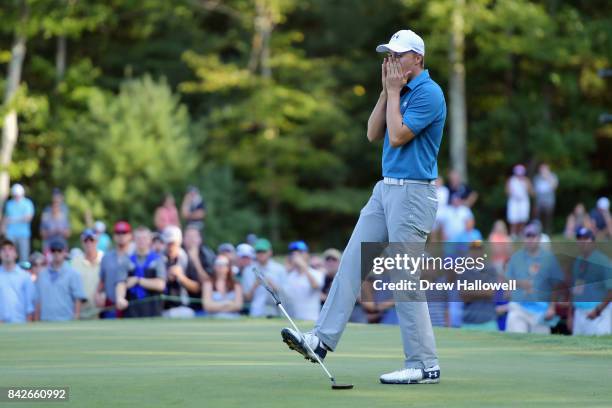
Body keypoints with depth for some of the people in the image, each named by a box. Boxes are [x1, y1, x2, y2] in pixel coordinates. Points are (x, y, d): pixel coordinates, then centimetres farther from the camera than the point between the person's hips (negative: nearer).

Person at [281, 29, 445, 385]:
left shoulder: (428, 94, -14)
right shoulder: (401, 92, 14)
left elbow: (397, 137, -20)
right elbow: (374, 134, 9)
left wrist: (394, 92, -11)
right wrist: (387, 91, 2)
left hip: (413, 193, -9)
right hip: (386, 188, 9)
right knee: (352, 261, 4)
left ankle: (425, 365, -1)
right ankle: (323, 340, 4)